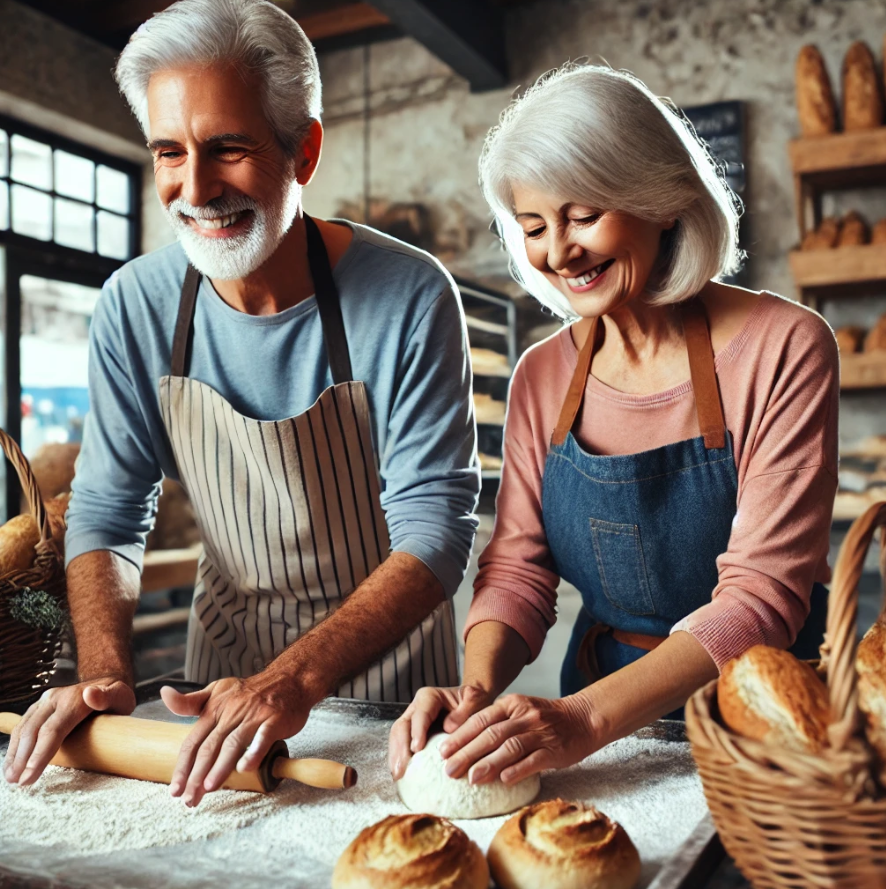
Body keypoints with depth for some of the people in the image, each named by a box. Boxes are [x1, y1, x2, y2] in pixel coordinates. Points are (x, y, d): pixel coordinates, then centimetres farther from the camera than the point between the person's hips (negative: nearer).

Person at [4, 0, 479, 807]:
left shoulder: (410, 297, -22)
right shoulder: (134, 308, -11)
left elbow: (436, 526, -24)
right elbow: (107, 512, -5)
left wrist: (297, 679, -36)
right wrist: (104, 674, -21)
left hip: (386, 655, -2)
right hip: (228, 648, 3)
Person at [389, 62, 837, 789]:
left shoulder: (781, 347, -11)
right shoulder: (542, 376, 2)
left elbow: (763, 593, -16)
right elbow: (517, 565, 2)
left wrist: (587, 717, -28)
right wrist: (479, 687, -17)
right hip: (600, 728, 3)